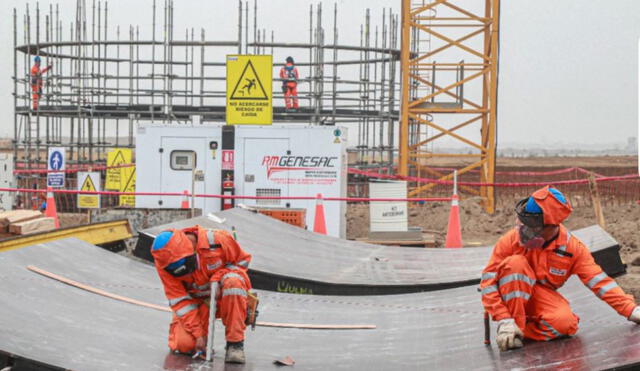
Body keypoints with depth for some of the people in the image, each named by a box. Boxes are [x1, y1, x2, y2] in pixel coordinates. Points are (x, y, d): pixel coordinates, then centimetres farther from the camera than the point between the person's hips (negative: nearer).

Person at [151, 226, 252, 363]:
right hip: (196, 302, 1)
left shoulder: (217, 240, -24)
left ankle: (235, 343, -26)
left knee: (233, 281, -36)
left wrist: (217, 280, -22)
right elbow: (179, 299, -14)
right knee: (183, 344, -22)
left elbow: (242, 261, -6)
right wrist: (197, 334, -19)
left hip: (225, 297, -1)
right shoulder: (164, 262, -18)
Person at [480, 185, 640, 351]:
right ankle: (515, 324, -23)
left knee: (565, 322, -31)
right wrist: (504, 320, -30)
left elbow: (598, 280, -15)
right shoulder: (511, 240, -20)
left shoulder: (571, 247, -14)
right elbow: (488, 281, -21)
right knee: (515, 262, -32)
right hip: (512, 296, -1)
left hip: (543, 297, 1)